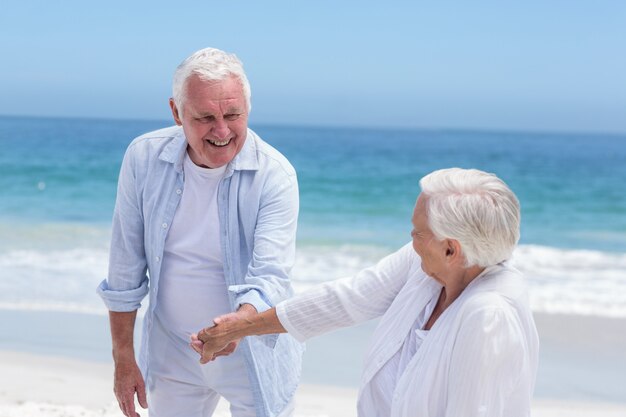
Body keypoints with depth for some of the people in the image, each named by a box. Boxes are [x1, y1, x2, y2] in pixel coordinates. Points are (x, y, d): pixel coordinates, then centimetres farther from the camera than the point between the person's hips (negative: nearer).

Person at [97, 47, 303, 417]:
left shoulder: (275, 175, -20)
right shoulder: (144, 157, -12)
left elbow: (270, 276, -28)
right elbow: (125, 271, -5)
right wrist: (123, 358, -2)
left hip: (254, 356, -2)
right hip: (171, 354, 3)